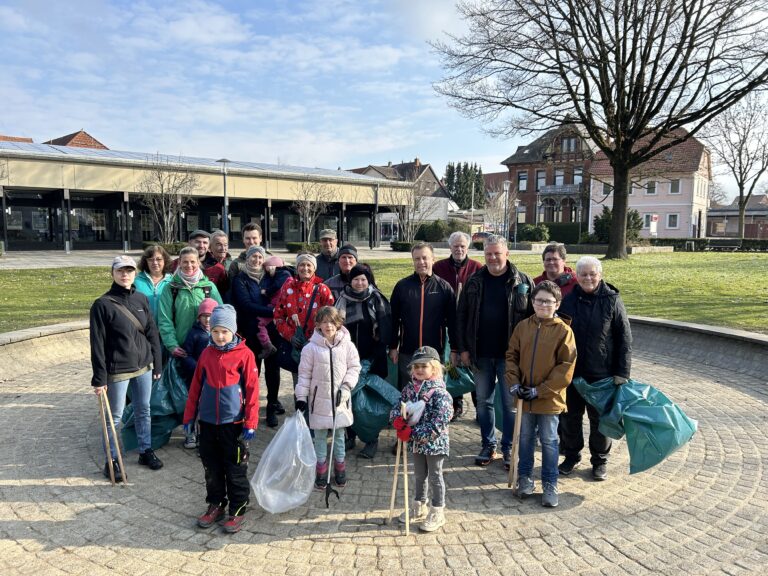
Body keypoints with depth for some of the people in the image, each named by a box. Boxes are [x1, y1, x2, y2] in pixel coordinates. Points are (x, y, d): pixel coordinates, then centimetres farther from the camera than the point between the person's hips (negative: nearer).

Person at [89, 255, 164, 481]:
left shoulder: (141, 299, 4)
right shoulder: (102, 304, -10)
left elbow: (152, 333, 8)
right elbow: (97, 344, -11)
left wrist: (157, 365, 7)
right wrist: (99, 378, -12)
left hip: (143, 367, 5)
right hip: (118, 370, -4)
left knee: (144, 411, 16)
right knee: (115, 416, 7)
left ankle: (146, 450, 32)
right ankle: (112, 460, 22)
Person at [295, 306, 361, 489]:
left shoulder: (347, 345, -5)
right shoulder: (311, 347, -7)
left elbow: (354, 368, 2)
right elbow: (304, 373, -3)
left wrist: (346, 387, -11)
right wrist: (301, 397, -5)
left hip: (340, 399, 1)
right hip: (319, 399, -1)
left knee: (339, 435, 13)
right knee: (320, 436, 9)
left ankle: (339, 469, 30)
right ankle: (321, 471, 24)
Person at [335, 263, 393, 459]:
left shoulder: (377, 300, -3)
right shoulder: (343, 300, 4)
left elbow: (385, 332, -5)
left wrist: (374, 358, -10)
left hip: (372, 360, -2)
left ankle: (372, 440, 12)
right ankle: (350, 435, 21)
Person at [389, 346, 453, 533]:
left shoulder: (440, 394, -21)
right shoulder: (409, 389, -1)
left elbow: (438, 425, -26)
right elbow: (398, 407, 6)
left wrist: (412, 433, -26)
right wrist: (397, 419, -18)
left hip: (434, 443, -6)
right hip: (416, 443, 6)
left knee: (435, 477, 9)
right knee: (419, 475, 21)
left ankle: (437, 513, 25)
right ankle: (419, 509, 39)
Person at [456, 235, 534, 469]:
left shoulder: (522, 281, -3)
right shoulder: (475, 281, 4)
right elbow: (461, 316, 6)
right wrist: (463, 348, 0)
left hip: (510, 354, -3)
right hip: (481, 354, 3)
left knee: (511, 403, 7)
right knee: (483, 402, 12)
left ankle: (509, 449, 21)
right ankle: (488, 446, 27)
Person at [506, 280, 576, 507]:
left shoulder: (563, 330, -10)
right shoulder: (523, 326, 0)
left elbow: (566, 367, -12)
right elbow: (512, 356, 6)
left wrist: (540, 390, -15)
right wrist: (514, 383, -8)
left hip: (550, 398, -3)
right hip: (524, 397, 3)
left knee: (548, 441, 9)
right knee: (525, 438, 16)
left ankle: (550, 484, 23)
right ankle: (525, 477, 32)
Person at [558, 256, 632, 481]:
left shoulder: (612, 300, -6)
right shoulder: (568, 300, -1)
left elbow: (625, 338, -4)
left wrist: (622, 372, -8)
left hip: (602, 373, -2)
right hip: (571, 371, 2)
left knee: (600, 419, 11)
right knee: (571, 416, 13)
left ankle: (600, 460, 29)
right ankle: (571, 456, 31)